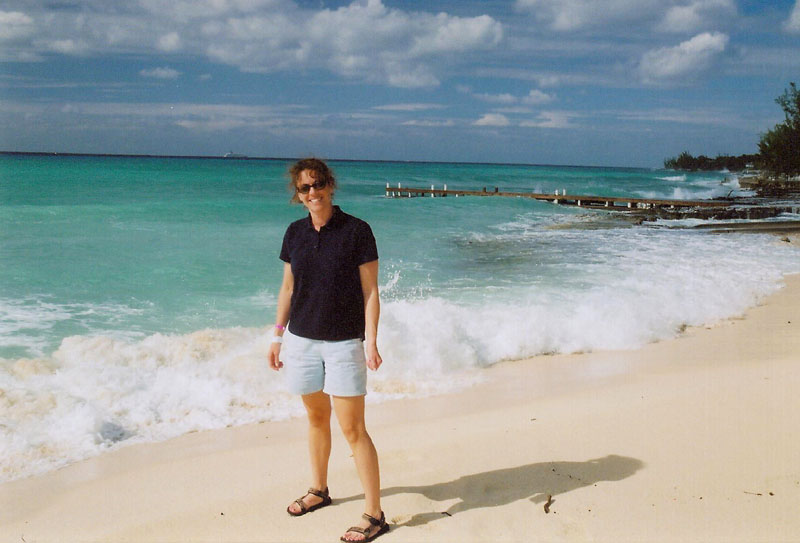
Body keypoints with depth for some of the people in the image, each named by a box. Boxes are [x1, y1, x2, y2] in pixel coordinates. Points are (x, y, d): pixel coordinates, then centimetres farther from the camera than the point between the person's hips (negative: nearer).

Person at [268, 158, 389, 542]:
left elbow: (370, 291, -8)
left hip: (344, 342, -5)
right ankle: (319, 490, 37)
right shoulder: (295, 233, 5)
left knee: (353, 429, -5)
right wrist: (277, 335, 12)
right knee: (316, 418, 18)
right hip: (301, 339, 5)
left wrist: (371, 340, -16)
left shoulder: (356, 231, -9)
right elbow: (288, 288, 13)